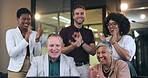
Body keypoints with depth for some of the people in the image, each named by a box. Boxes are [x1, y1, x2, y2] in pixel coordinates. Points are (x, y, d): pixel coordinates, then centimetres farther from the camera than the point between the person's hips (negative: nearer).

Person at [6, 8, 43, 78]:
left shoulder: (34, 33, 7)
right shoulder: (11, 32, 0)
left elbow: (37, 54, 2)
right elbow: (11, 53, -12)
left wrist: (37, 39, -14)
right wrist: (26, 39, -21)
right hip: (16, 70, -2)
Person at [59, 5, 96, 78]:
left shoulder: (89, 32, 9)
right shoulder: (64, 31, 2)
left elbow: (93, 52, 1)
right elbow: (60, 50, -5)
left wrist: (82, 42, -13)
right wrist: (73, 46, -22)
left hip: (84, 67, 2)